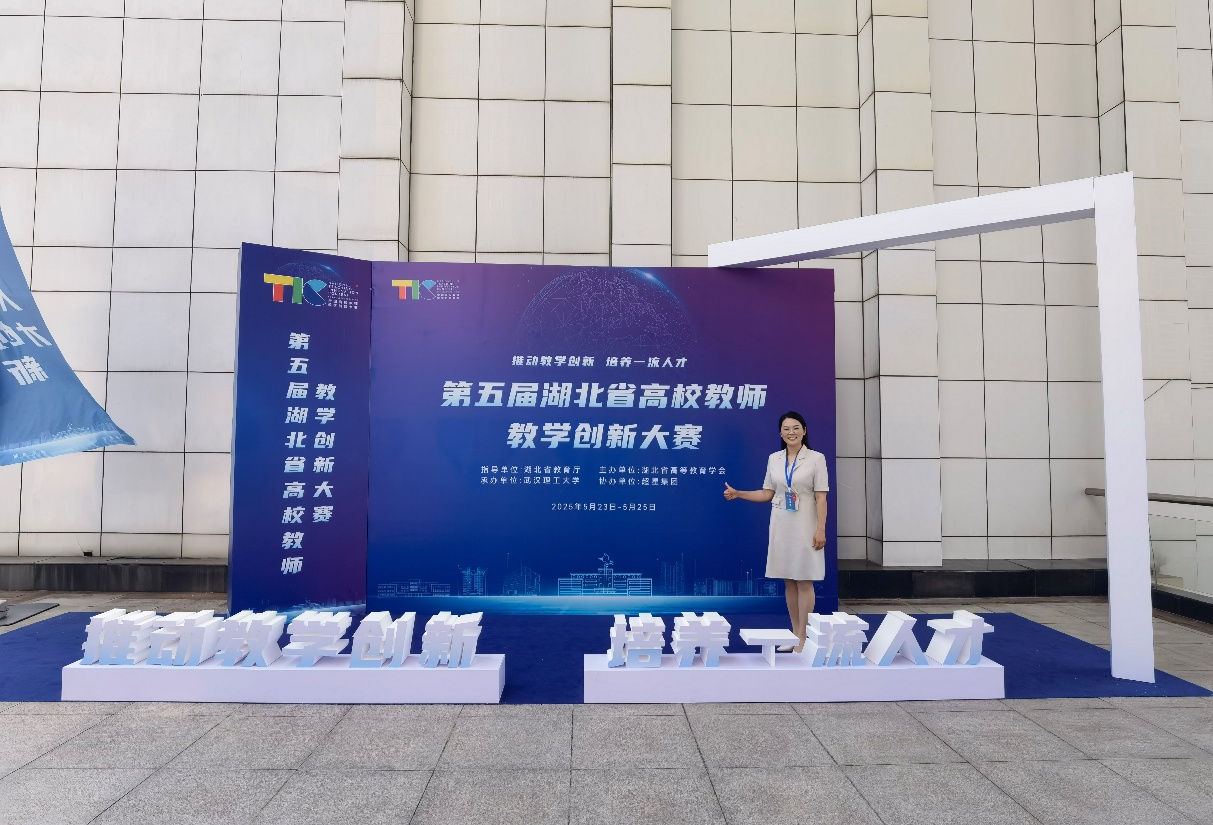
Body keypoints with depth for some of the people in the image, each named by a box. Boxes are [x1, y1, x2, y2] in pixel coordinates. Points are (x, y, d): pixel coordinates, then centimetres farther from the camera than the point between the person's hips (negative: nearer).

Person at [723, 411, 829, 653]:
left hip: (804, 525, -4)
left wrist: (820, 529, -14)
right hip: (780, 525, 4)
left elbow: (821, 497, -8)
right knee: (788, 580, 9)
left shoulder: (816, 458, -5)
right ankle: (795, 632, 20)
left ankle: (803, 638, 6)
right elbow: (767, 494, 10)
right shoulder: (774, 459, 6)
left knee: (804, 581, 0)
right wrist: (738, 494, 2)